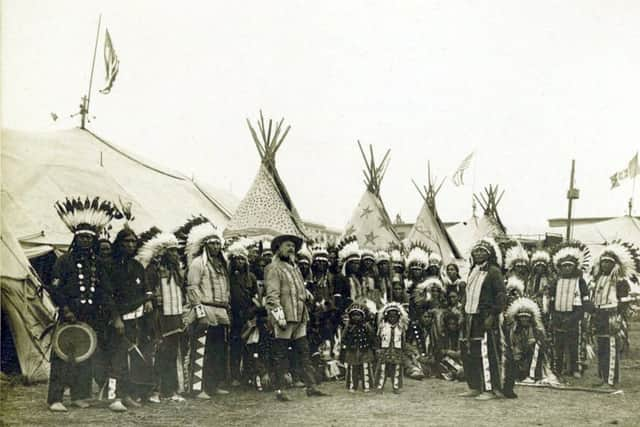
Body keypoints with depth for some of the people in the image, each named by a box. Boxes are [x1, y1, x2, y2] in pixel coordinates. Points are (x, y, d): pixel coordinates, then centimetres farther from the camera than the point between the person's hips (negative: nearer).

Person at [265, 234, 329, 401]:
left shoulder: (295, 268, 21)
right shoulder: (274, 268, -5)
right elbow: (272, 295, -14)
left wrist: (305, 315, 23)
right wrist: (278, 314, -22)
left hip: (300, 318, 8)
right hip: (285, 318, -8)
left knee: (304, 353, 9)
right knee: (280, 355, -2)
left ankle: (311, 387, 12)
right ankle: (279, 390, 2)